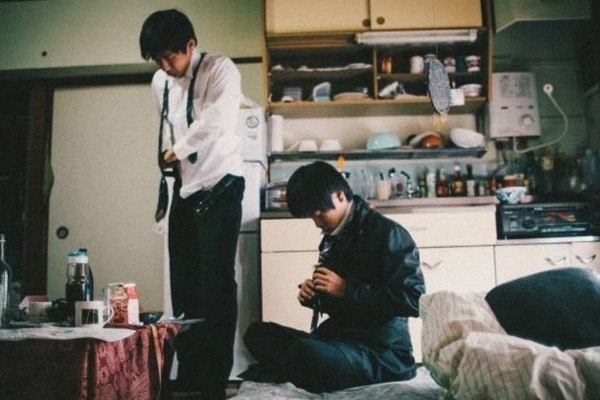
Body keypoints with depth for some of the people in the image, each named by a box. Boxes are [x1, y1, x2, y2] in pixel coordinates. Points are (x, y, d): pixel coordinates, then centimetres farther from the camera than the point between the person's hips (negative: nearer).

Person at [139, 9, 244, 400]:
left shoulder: (220, 69, -10)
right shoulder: (160, 82, 9)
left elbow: (219, 117, -27)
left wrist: (179, 149, -16)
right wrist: (167, 157, 13)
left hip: (219, 188, -6)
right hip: (184, 189, 7)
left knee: (216, 282, -7)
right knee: (184, 284, 7)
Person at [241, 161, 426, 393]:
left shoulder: (387, 234, -11)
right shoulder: (333, 239, 12)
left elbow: (413, 300, -20)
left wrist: (347, 290, -18)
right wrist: (312, 296, 0)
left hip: (383, 352, -8)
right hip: (338, 340, 9)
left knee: (304, 352, -34)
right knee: (257, 333, 2)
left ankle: (268, 375, -5)